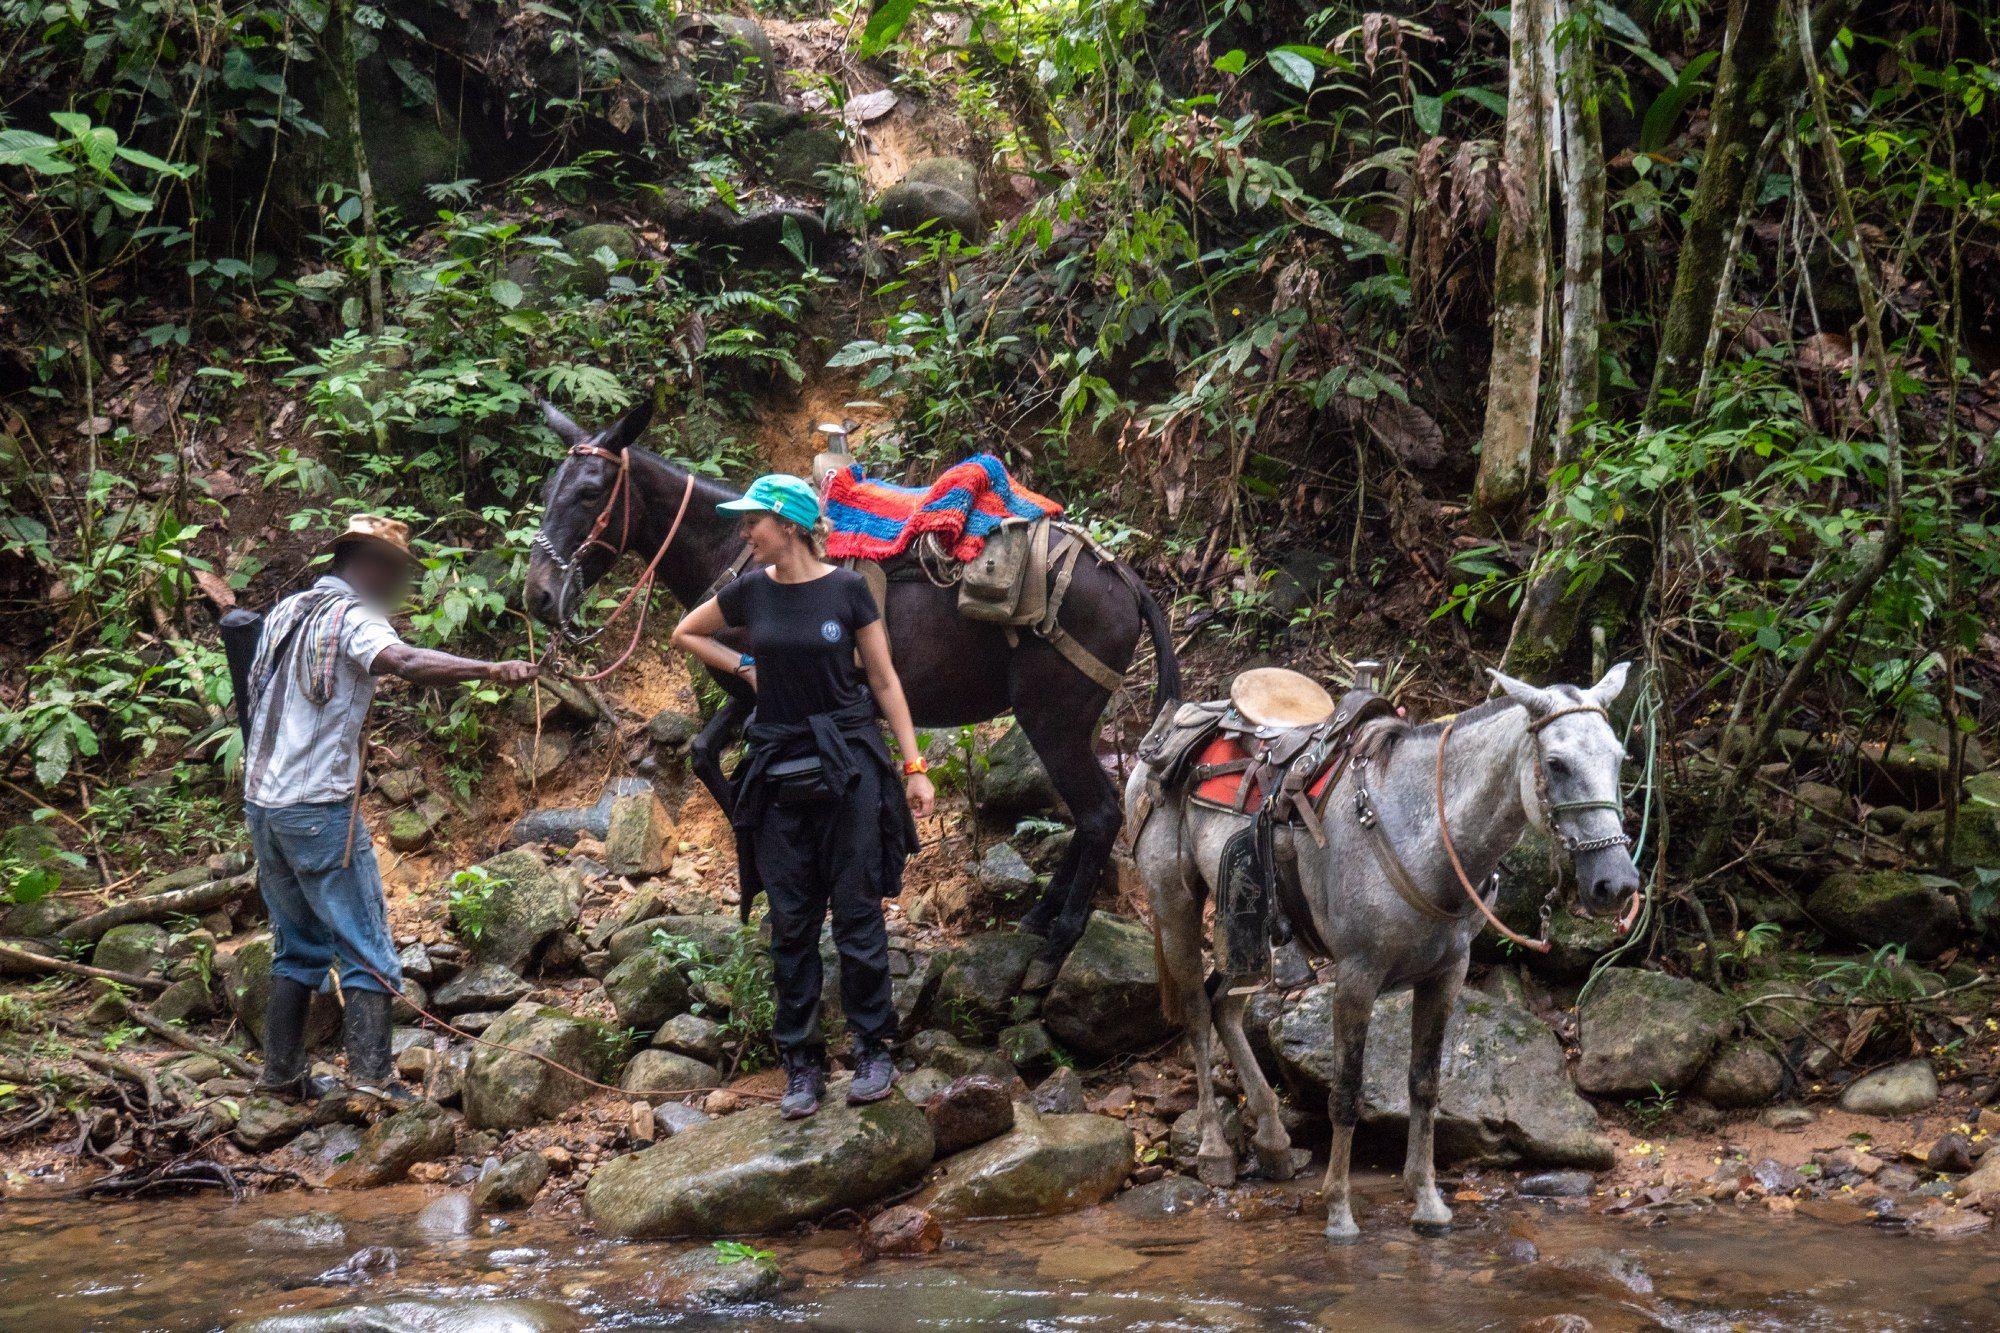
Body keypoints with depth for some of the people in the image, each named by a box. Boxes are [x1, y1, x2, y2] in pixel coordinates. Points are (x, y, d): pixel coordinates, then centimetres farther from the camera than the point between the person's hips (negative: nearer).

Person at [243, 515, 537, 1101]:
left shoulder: (285, 612, 16)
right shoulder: (351, 617, -11)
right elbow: (403, 661, -31)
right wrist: (492, 669, -40)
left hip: (262, 803, 8)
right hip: (319, 808, -8)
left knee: (298, 946, 17)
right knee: (367, 951, -5)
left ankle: (281, 1073, 18)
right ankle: (371, 1073, -15)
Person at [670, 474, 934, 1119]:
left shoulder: (847, 589, -5)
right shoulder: (750, 592, 2)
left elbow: (885, 680, -1)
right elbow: (685, 634, 20)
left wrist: (914, 766, -3)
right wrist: (745, 666, 7)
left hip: (848, 767, -3)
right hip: (779, 769, 3)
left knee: (858, 914, 1)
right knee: (791, 923, 7)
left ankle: (873, 1051, 12)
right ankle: (801, 1062, 15)